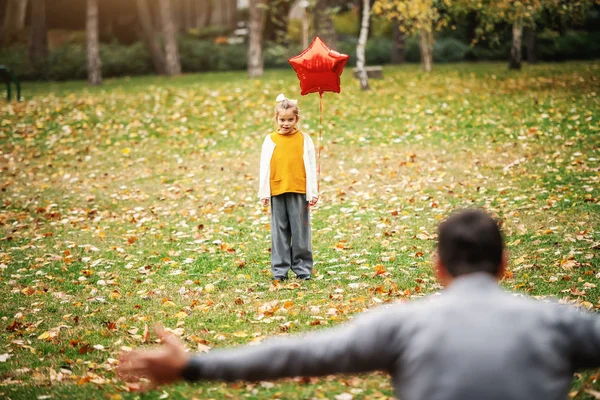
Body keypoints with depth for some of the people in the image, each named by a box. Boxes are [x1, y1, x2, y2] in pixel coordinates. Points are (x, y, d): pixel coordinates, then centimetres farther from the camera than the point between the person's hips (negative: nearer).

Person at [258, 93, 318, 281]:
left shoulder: (304, 139, 3)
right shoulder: (270, 140, 5)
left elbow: (311, 167, 2)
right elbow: (265, 167, 6)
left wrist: (312, 193, -2)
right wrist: (264, 193, 2)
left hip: (299, 191, -1)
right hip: (277, 192, 1)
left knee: (300, 231, 2)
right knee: (279, 232, 6)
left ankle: (302, 268, 11)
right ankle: (280, 269, 11)